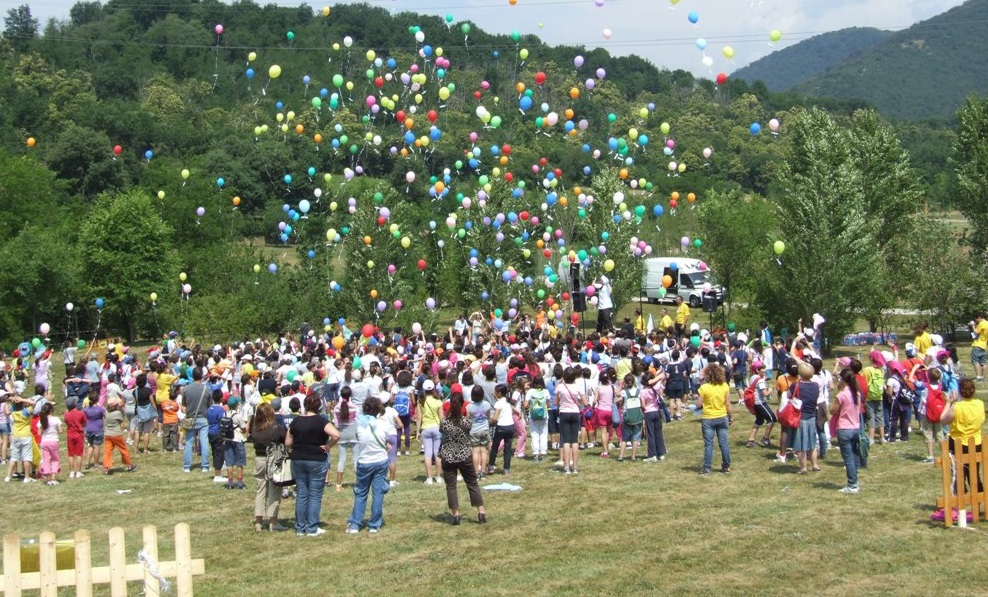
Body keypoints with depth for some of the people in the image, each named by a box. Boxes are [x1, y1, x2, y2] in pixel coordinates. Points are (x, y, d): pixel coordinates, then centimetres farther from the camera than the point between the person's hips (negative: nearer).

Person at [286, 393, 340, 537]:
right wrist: (327, 446, -11)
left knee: (301, 494, 11)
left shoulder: (296, 421, 2)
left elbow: (287, 443, 5)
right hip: (317, 460, -4)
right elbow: (336, 435, -25)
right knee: (315, 495, 3)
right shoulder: (320, 421, -11)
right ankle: (312, 529, 5)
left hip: (298, 460, 4)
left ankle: (300, 528, 14)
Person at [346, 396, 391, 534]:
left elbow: (358, 439, 3)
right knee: (378, 494, 7)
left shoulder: (360, 424, -11)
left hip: (364, 463, 0)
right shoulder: (383, 425, -11)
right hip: (381, 461, 0)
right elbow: (385, 443, 1)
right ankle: (374, 525, 11)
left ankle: (354, 525, 10)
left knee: (360, 494, 12)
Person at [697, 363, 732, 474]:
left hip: (708, 419, -3)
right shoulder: (725, 386, -4)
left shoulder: (704, 387, -14)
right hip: (722, 418, 3)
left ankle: (707, 468, 6)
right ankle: (726, 466, 18)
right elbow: (728, 404, -2)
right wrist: (731, 417, 9)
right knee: (724, 443, 11)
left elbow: (699, 404, -10)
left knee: (708, 444, 3)